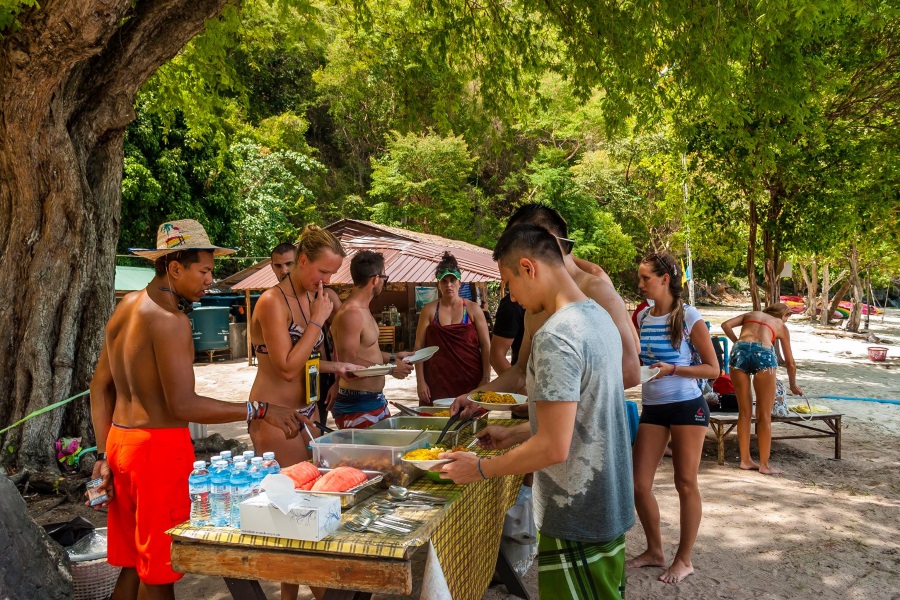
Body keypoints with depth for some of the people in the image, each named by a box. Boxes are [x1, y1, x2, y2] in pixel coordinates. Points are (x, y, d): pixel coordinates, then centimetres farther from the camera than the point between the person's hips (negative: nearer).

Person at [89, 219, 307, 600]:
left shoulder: (126, 308, 10)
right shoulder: (170, 320, -19)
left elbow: (100, 387, 13)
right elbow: (183, 405, -24)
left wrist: (105, 455, 16)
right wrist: (259, 411, -22)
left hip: (120, 440, 9)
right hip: (159, 446, -9)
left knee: (133, 561, 20)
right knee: (159, 569, 4)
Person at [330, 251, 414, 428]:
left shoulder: (363, 310, 11)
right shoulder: (351, 314, -21)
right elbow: (350, 363, -25)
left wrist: (392, 357, 18)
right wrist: (390, 368, -16)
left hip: (376, 400, 10)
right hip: (356, 406, -10)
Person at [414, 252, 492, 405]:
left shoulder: (472, 309, 5)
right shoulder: (429, 310, 4)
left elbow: (486, 345, 3)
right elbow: (419, 346, 2)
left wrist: (486, 379, -4)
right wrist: (420, 381, -4)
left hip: (470, 382, 0)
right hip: (437, 383, 0)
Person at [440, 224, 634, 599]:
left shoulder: (555, 338, -24)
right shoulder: (598, 316, 5)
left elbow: (553, 448, -25)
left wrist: (480, 469, -12)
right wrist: (513, 434, 15)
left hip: (577, 523, -9)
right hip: (608, 509, 9)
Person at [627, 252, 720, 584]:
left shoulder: (689, 317, -10)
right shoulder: (642, 317, 5)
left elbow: (712, 369, -8)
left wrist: (673, 369, -20)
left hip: (687, 406, -5)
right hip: (652, 408, 5)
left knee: (685, 483, 6)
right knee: (639, 485, 4)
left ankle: (684, 559, 22)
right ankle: (654, 550, 25)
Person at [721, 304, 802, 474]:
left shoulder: (750, 314, 31)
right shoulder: (781, 326, 26)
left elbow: (726, 325, 12)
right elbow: (790, 362, 32)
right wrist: (793, 385, 45)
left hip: (739, 351, 2)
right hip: (763, 353, -2)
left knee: (744, 412, 13)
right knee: (764, 415, 8)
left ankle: (745, 460, 21)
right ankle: (764, 464, 13)